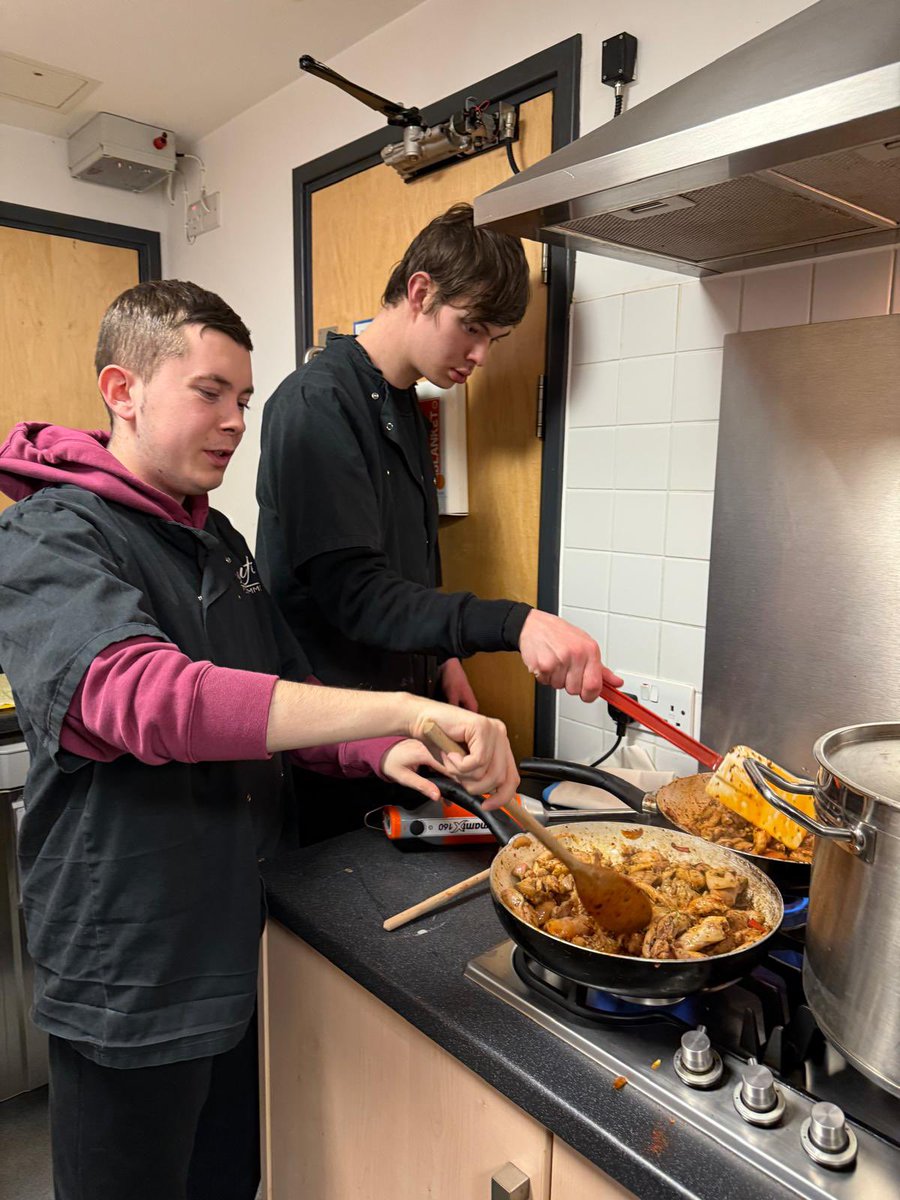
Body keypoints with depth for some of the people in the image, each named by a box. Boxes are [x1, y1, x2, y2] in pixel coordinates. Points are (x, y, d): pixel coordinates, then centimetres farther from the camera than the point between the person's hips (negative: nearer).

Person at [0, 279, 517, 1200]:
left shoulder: (219, 541, 8)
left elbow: (281, 702, 13)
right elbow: (149, 698, -36)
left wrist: (380, 753, -7)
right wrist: (402, 708, -41)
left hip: (239, 952, 7)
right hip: (130, 980, -7)